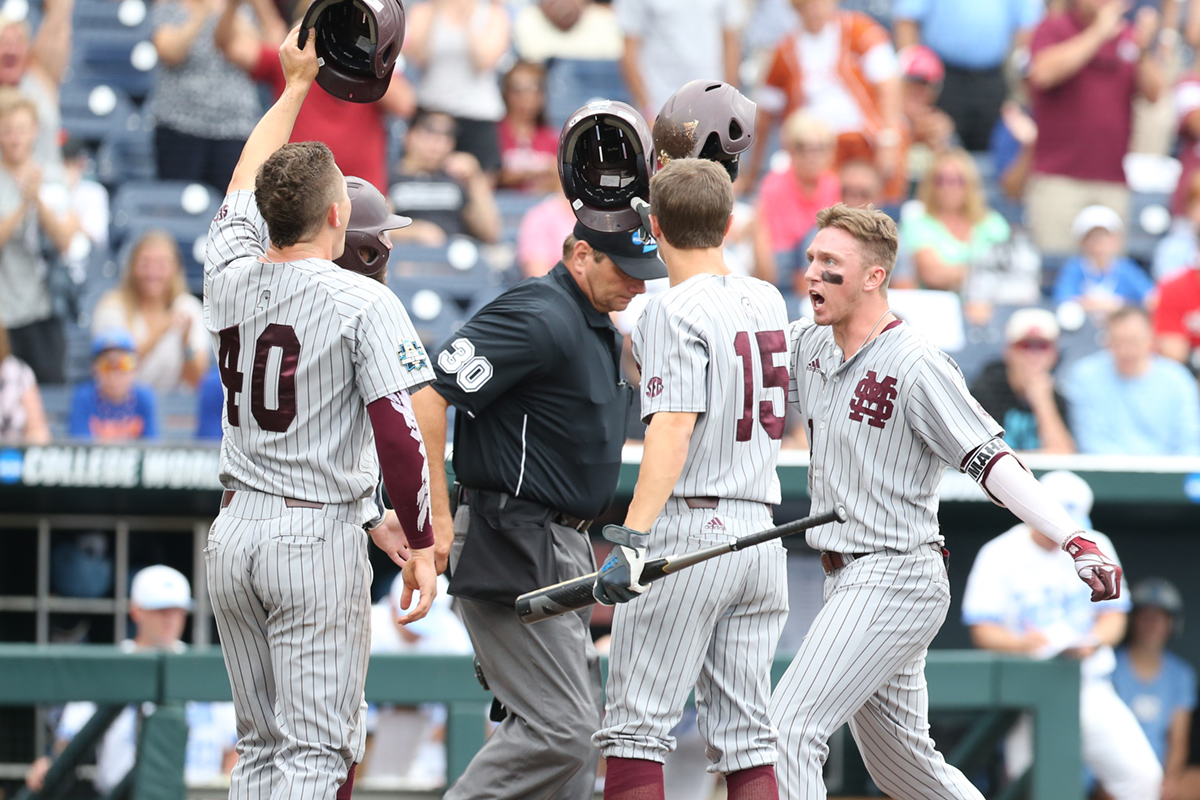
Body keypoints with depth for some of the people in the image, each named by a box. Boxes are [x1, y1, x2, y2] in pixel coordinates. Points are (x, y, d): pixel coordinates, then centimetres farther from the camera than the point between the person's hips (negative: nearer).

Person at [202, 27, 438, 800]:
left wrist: (296, 84, 36)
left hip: (236, 533, 6)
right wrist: (419, 542, -5)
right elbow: (396, 432, -16)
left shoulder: (231, 277, 5)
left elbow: (244, 187, 26)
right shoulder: (362, 302, -11)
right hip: (319, 538, -6)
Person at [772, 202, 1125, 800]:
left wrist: (1074, 541, -32)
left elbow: (990, 460, -21)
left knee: (788, 729, -17)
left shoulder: (915, 366, -15)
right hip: (848, 582, 9)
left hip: (894, 582, -9)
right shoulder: (809, 345, 8)